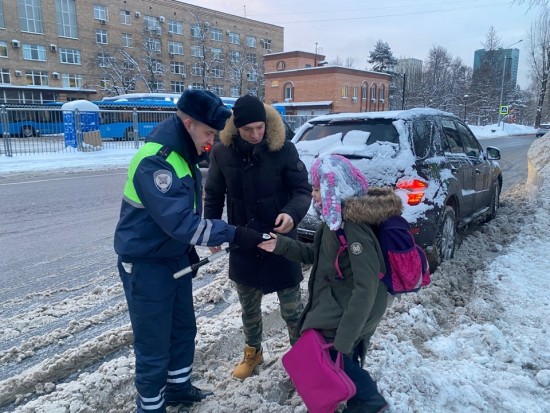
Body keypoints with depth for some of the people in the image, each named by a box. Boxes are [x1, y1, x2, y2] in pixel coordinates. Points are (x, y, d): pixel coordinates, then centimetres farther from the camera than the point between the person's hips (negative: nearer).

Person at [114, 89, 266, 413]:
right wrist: (233, 234, -31)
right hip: (146, 264, -9)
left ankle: (179, 386, 42)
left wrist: (189, 248, 14)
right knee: (154, 345, 5)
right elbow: (180, 222, -33)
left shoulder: (183, 154, 4)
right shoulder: (155, 162, -27)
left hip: (175, 256, 9)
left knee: (184, 328, 21)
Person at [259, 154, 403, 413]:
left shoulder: (353, 225, -25)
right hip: (335, 307, 9)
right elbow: (317, 254, 17)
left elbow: (366, 288, -28)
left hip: (344, 316, -9)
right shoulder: (337, 218, 4)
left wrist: (342, 340, -28)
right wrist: (281, 245, 6)